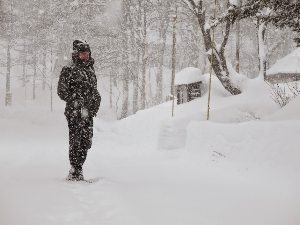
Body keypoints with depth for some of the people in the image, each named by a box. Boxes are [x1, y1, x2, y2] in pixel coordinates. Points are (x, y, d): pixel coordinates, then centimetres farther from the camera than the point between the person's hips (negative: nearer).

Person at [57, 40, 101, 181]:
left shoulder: (90, 70, 18)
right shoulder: (68, 70, -3)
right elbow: (61, 91, -6)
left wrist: (95, 105, 8)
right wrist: (76, 101, -12)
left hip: (88, 113, 7)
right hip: (74, 113, -7)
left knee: (86, 142, 8)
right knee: (75, 141, -7)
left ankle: (78, 170, 18)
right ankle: (74, 172, -2)